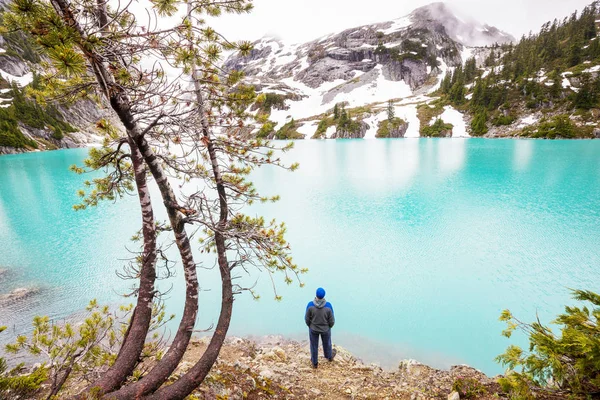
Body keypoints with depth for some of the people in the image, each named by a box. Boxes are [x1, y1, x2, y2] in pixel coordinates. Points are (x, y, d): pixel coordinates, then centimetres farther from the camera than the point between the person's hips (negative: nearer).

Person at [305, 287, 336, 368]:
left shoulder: (310, 305, -29)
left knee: (314, 345, 24)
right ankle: (330, 356, 57)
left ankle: (315, 363, 45)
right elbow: (331, 321, -17)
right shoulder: (328, 305, -29)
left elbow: (307, 319, -15)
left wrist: (310, 326, 7)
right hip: (325, 329, 0)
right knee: (327, 343, 29)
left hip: (313, 328, 0)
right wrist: (329, 326, 6)